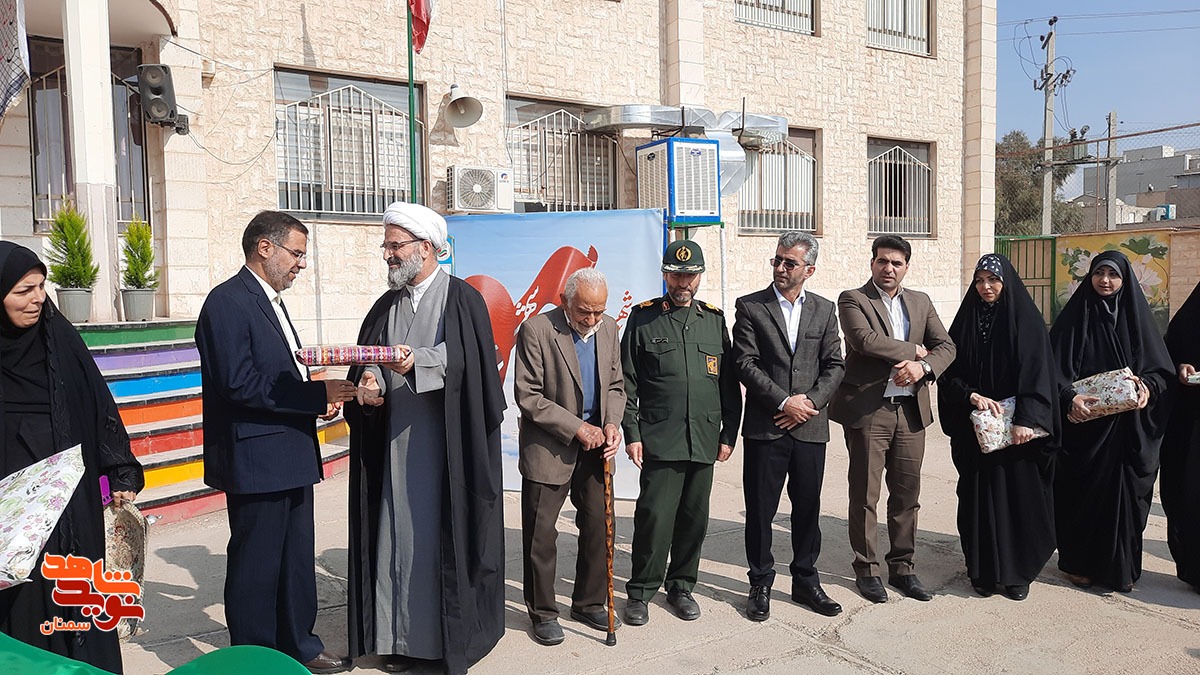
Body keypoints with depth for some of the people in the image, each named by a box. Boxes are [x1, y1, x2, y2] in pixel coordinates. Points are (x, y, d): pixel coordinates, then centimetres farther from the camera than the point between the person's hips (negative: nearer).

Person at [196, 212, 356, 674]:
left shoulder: (270, 301, 16)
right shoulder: (228, 302, -14)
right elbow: (240, 385, -23)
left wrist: (318, 400, 4)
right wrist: (317, 394, -21)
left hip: (290, 457, 10)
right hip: (256, 461, -9)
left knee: (297, 562, 18)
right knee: (256, 570, 4)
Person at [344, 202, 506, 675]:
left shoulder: (462, 299, -3)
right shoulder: (386, 307, 15)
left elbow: (467, 361, -15)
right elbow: (368, 366, 11)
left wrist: (419, 361, -28)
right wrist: (367, 386, -11)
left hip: (447, 442, -5)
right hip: (395, 442, 5)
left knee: (447, 535, 1)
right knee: (399, 537, 7)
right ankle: (404, 637, 19)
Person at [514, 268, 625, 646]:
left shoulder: (609, 328, 3)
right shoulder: (536, 331, -15)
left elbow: (615, 385, 11)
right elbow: (527, 396, -16)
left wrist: (611, 422, -8)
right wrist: (576, 428, -18)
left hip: (593, 447, 5)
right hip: (548, 449, -5)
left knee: (598, 528, 11)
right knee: (540, 534, 5)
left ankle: (589, 603, 30)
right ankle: (542, 612, 21)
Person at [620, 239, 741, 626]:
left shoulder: (715, 320, 12)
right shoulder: (643, 318, 3)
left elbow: (730, 383, 13)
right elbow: (628, 383, 1)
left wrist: (729, 434, 8)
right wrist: (632, 434, -4)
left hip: (705, 441, 3)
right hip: (659, 440, -3)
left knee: (694, 518, 9)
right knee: (654, 516, -5)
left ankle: (681, 586, 26)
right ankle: (641, 591, 11)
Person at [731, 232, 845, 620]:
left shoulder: (824, 310, 10)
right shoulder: (750, 307, 0)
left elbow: (835, 366, 6)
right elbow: (746, 364, -8)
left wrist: (810, 401, -8)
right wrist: (784, 402, -14)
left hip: (811, 427, 3)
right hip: (765, 427, -3)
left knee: (808, 509, 12)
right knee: (760, 511, 4)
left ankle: (805, 581, 28)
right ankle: (760, 585, 19)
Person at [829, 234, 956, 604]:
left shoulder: (920, 302, 15)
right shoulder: (852, 300, -1)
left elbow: (946, 346, 7)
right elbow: (863, 339, -19)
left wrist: (922, 366, -13)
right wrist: (913, 349, -10)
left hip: (911, 410, 5)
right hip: (867, 410, -4)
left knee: (907, 494, 10)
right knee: (864, 495, 3)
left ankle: (902, 567, 24)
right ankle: (866, 570, 16)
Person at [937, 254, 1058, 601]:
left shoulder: (1026, 319, -2)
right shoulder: (966, 320, 6)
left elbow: (1037, 373, -10)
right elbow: (949, 373, 3)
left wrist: (1026, 419, -20)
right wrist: (972, 396, -15)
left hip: (1017, 429, -2)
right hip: (974, 430, 2)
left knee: (1018, 496, 2)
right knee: (979, 497, 5)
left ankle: (1017, 571, 16)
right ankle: (983, 570, 15)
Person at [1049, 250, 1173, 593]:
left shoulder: (1137, 316, 7)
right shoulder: (1074, 316, 0)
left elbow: (1161, 368, 6)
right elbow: (1055, 367, -7)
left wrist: (1148, 386, -15)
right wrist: (1069, 397, -23)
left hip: (1128, 428, 2)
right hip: (1084, 424, -2)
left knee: (1123, 492, 5)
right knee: (1081, 493, 2)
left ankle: (1120, 566, 17)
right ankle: (1078, 563, 16)